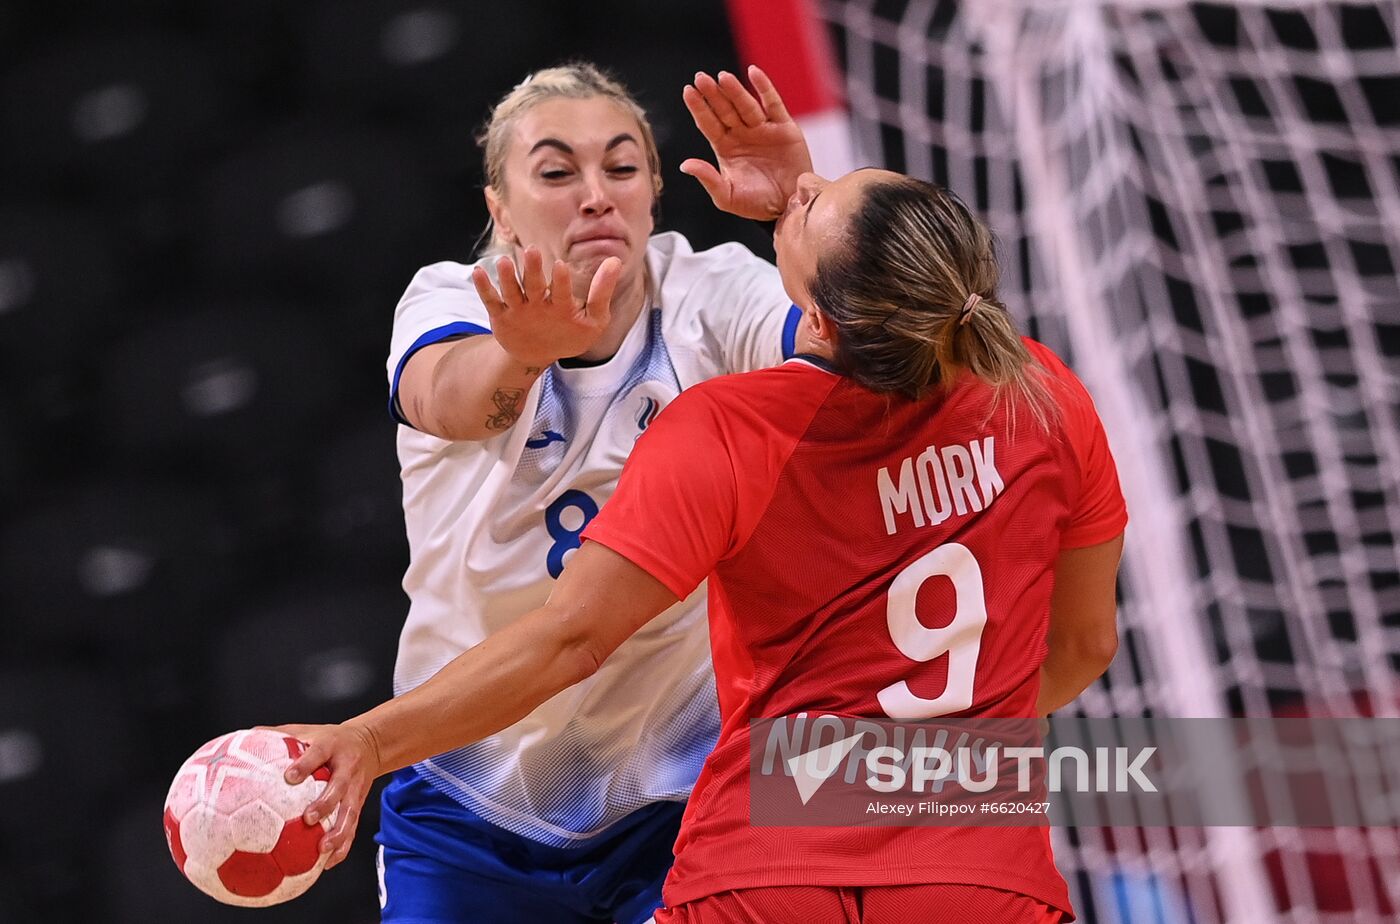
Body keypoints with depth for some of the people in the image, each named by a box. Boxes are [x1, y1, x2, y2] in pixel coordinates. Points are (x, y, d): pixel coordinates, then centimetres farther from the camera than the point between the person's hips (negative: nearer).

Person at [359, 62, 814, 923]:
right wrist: (525, 351, -58)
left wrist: (805, 211, -50)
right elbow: (446, 399, -35)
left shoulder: (709, 296, -10)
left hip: (686, 791, -1)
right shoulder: (450, 301, -11)